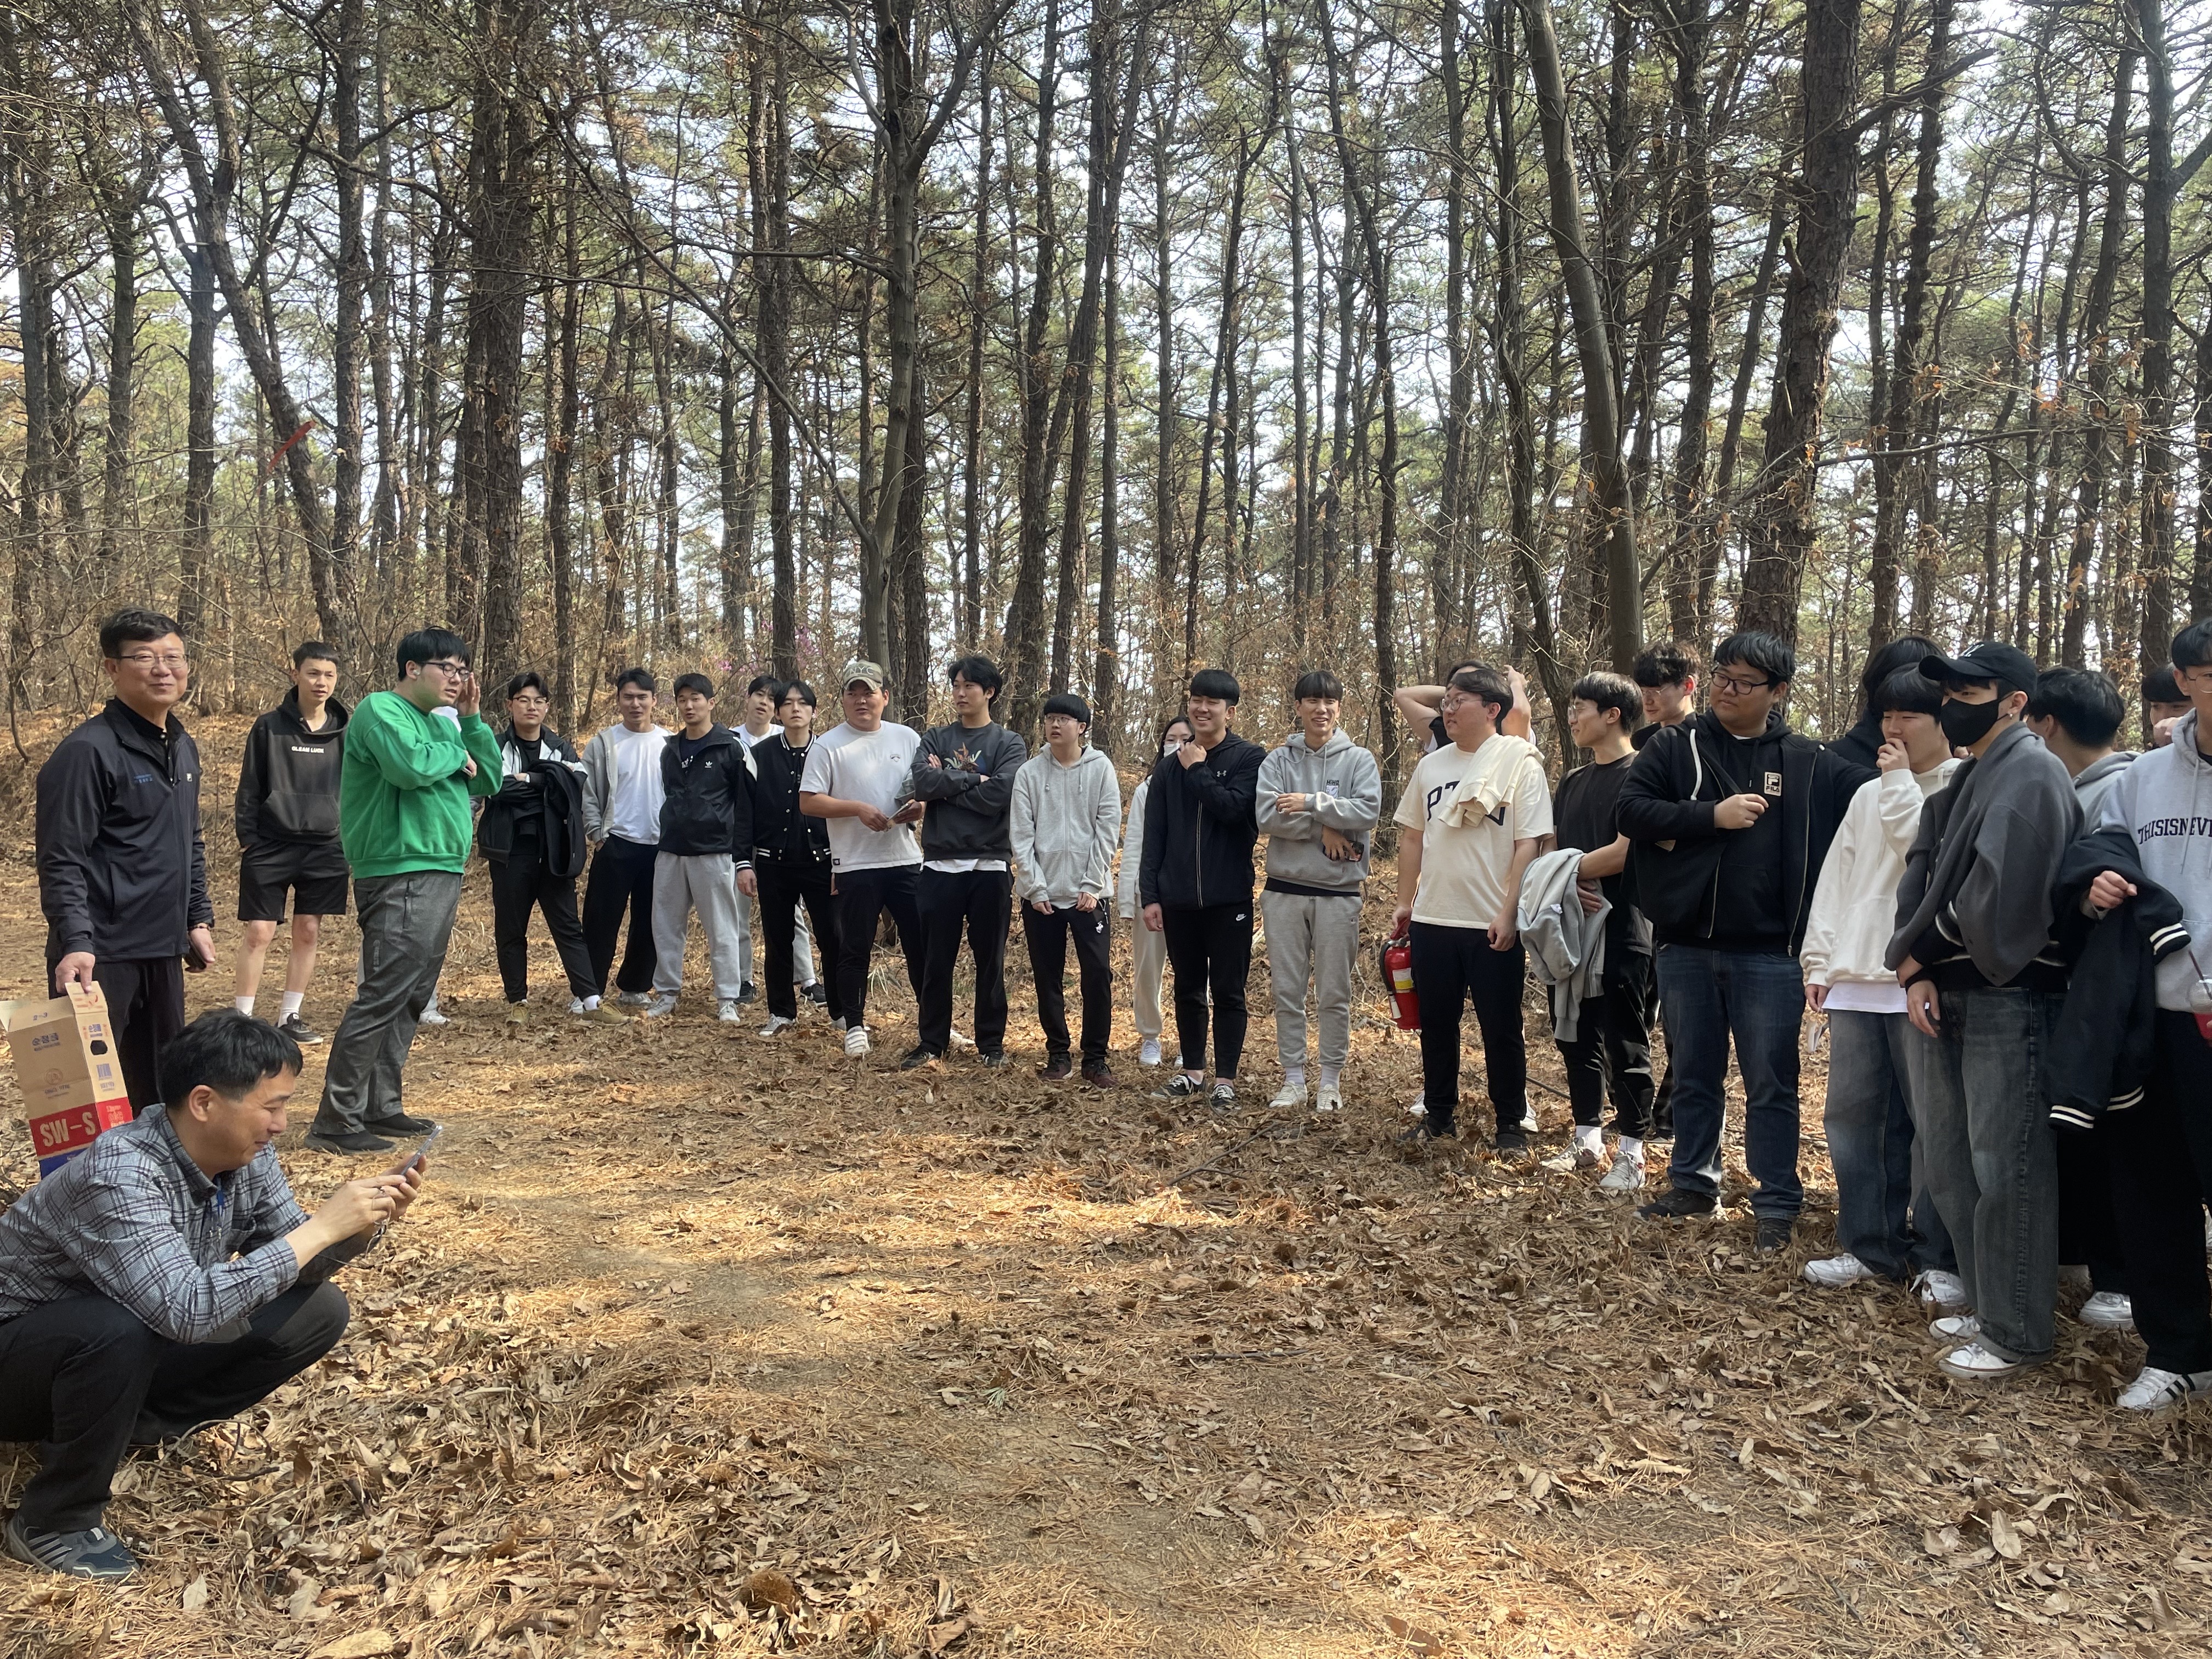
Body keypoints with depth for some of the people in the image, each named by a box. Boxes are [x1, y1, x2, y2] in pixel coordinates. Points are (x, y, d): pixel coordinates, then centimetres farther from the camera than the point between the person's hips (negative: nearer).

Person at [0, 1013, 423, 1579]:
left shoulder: (246, 1153, -12)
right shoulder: (119, 1175, -34)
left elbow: (290, 1267, -2)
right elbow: (186, 1311, -44)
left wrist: (364, 1225, -22)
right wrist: (322, 1227, -40)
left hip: (141, 1345, 7)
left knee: (317, 1311, -7)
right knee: (120, 1329, -38)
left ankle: (125, 1433, 2)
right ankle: (54, 1521, -13)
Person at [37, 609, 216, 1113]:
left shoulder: (184, 748, 13)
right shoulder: (87, 751, -12)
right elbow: (62, 861, -16)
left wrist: (199, 920, 17)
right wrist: (75, 943, -25)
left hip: (164, 951, 8)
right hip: (100, 956, -8)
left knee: (161, 1091, 14)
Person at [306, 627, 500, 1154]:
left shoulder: (440, 720, 19)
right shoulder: (382, 710, -8)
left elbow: (490, 781, 15)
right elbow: (410, 765, -26)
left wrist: (470, 720, 7)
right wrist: (456, 753, -8)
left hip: (441, 875, 10)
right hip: (401, 877, -10)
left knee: (411, 1000, 13)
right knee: (383, 998, -11)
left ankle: (381, 1106, 22)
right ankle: (337, 1121, -7)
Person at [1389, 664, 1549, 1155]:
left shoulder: (1520, 763, -6)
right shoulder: (1431, 766, 8)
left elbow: (1529, 844, -10)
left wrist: (1508, 912, -16)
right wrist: (1404, 903, 11)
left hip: (1493, 925, -5)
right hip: (1432, 919, 5)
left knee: (1501, 1030, 5)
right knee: (1436, 1023, 13)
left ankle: (1511, 1125, 17)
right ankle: (1439, 1116, 26)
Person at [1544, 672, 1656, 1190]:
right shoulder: (1573, 782, 15)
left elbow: (1624, 852, -19)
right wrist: (1572, 884, -11)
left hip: (1622, 933, -8)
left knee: (1625, 1046, 0)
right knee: (1576, 1039, 13)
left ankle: (1631, 1154, 8)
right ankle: (1588, 1139, 25)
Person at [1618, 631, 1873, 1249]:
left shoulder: (1810, 762, 2)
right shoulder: (1676, 746, 3)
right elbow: (1632, 809, -8)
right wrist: (1713, 815, -14)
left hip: (1769, 953, -2)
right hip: (1686, 947, 2)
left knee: (1770, 1084, 5)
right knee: (1693, 1077, 15)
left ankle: (1777, 1204, 15)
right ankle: (1694, 1184, 29)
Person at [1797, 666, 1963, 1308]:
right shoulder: (1867, 796, 18)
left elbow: (1924, 852, -17)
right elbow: (1835, 879, 16)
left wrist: (1901, 782, -4)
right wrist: (1819, 961, 9)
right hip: (1855, 980, 6)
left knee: (1933, 1120, -2)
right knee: (1852, 1114, 8)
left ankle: (1939, 1259, 9)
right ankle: (1869, 1245, 19)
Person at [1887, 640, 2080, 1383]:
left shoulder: (2030, 774, -10)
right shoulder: (1957, 782, 17)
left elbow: (2001, 889, -19)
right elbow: (1920, 879, 11)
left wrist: (1924, 953, -6)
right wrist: (1916, 973, -3)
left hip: (2010, 996, -9)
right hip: (1947, 996, 9)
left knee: (2005, 1167, -3)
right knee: (1953, 1166, 14)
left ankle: (2016, 1333, 8)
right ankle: (1988, 1306, 27)